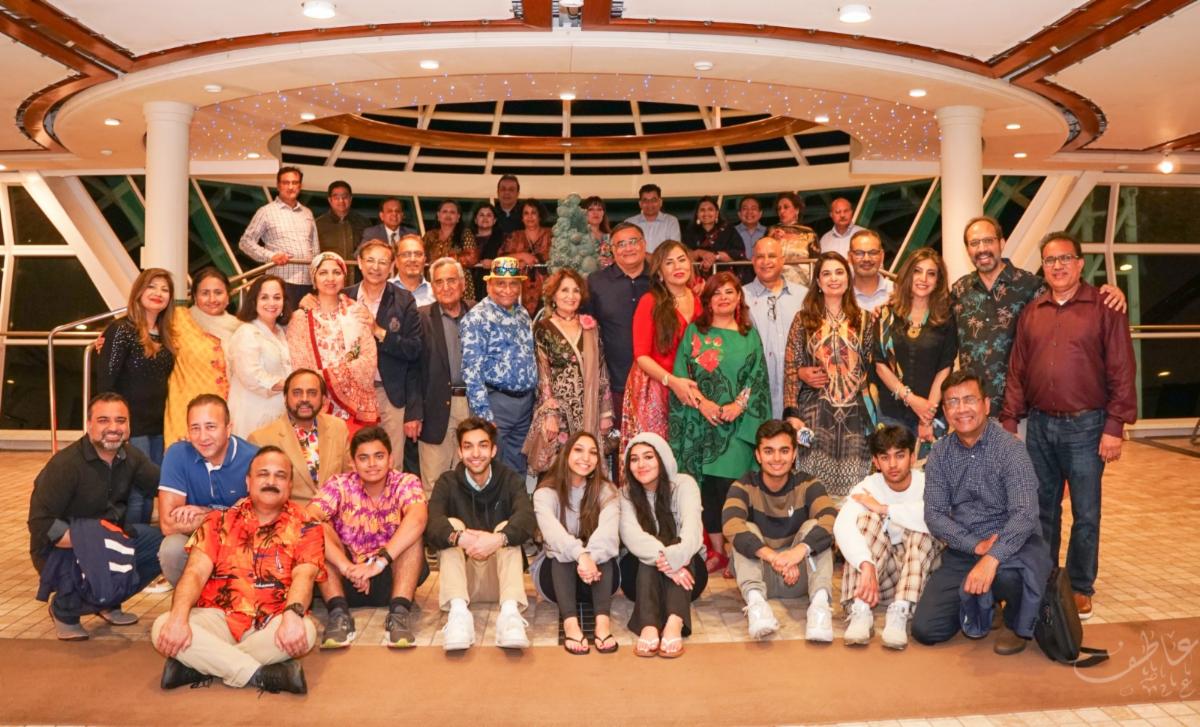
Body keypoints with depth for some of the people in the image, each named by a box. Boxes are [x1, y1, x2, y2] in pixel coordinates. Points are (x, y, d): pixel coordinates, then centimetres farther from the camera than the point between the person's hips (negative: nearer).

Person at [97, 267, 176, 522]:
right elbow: (105, 382, -13)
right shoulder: (121, 330, -10)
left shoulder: (165, 334, 12)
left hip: (158, 426, 7)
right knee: (135, 494, -4)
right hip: (132, 427, -7)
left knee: (150, 492, 12)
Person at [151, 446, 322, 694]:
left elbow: (303, 577, -12)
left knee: (304, 630, -33)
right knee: (162, 628, -25)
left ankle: (202, 665, -21)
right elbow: (195, 573, -1)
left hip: (271, 624, -1)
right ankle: (261, 675, -26)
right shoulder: (219, 521, 10)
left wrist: (293, 614, -35)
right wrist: (178, 617, -21)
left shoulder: (305, 528, 4)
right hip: (218, 617, 2)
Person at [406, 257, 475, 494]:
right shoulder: (421, 317, 0)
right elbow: (412, 368, -2)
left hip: (473, 405, 2)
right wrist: (413, 412, -8)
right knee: (433, 482, 2)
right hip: (436, 409, -2)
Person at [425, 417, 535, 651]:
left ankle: (510, 611, -44)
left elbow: (526, 520, -22)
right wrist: (460, 537, -42)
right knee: (452, 524, -21)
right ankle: (458, 611, -40)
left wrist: (499, 538, -43)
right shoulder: (448, 482, 0)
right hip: (461, 575, 0)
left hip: (499, 575, 0)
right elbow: (431, 524, -20)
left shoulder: (510, 480, -1)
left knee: (507, 528, -24)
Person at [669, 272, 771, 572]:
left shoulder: (749, 334, 10)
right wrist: (702, 402, -10)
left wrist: (738, 405, -11)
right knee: (706, 486, 2)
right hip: (700, 420, 1)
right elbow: (681, 374, 2)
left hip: (737, 422, -1)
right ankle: (718, 551, 13)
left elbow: (757, 377, 4)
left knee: (729, 485, -8)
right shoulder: (694, 332, 9)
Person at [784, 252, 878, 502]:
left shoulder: (863, 319, 11)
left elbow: (872, 365, 12)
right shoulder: (804, 319, 6)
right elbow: (790, 367, 3)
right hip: (815, 410, -1)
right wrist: (791, 413, -7)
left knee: (853, 486, 0)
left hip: (854, 412, 1)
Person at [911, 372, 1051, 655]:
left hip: (1011, 545, -4)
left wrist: (991, 557, -39)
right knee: (925, 630, -9)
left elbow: (1025, 514, -25)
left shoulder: (1010, 448, -14)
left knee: (1007, 572, -40)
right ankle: (979, 609, 24)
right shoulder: (940, 453, 0)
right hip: (963, 550, 4)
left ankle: (1018, 624, -3)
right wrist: (976, 545, -20)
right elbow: (934, 515, -4)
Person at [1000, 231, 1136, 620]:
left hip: (1085, 426, -3)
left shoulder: (1104, 308, -3)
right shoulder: (1031, 312, 9)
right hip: (1039, 425, 4)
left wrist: (1115, 426, -11)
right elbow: (1017, 371, 10)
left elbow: (1122, 371, -7)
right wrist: (1009, 421, 6)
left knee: (1085, 514, 6)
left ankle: (1080, 588, 21)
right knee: (1042, 509, 13)